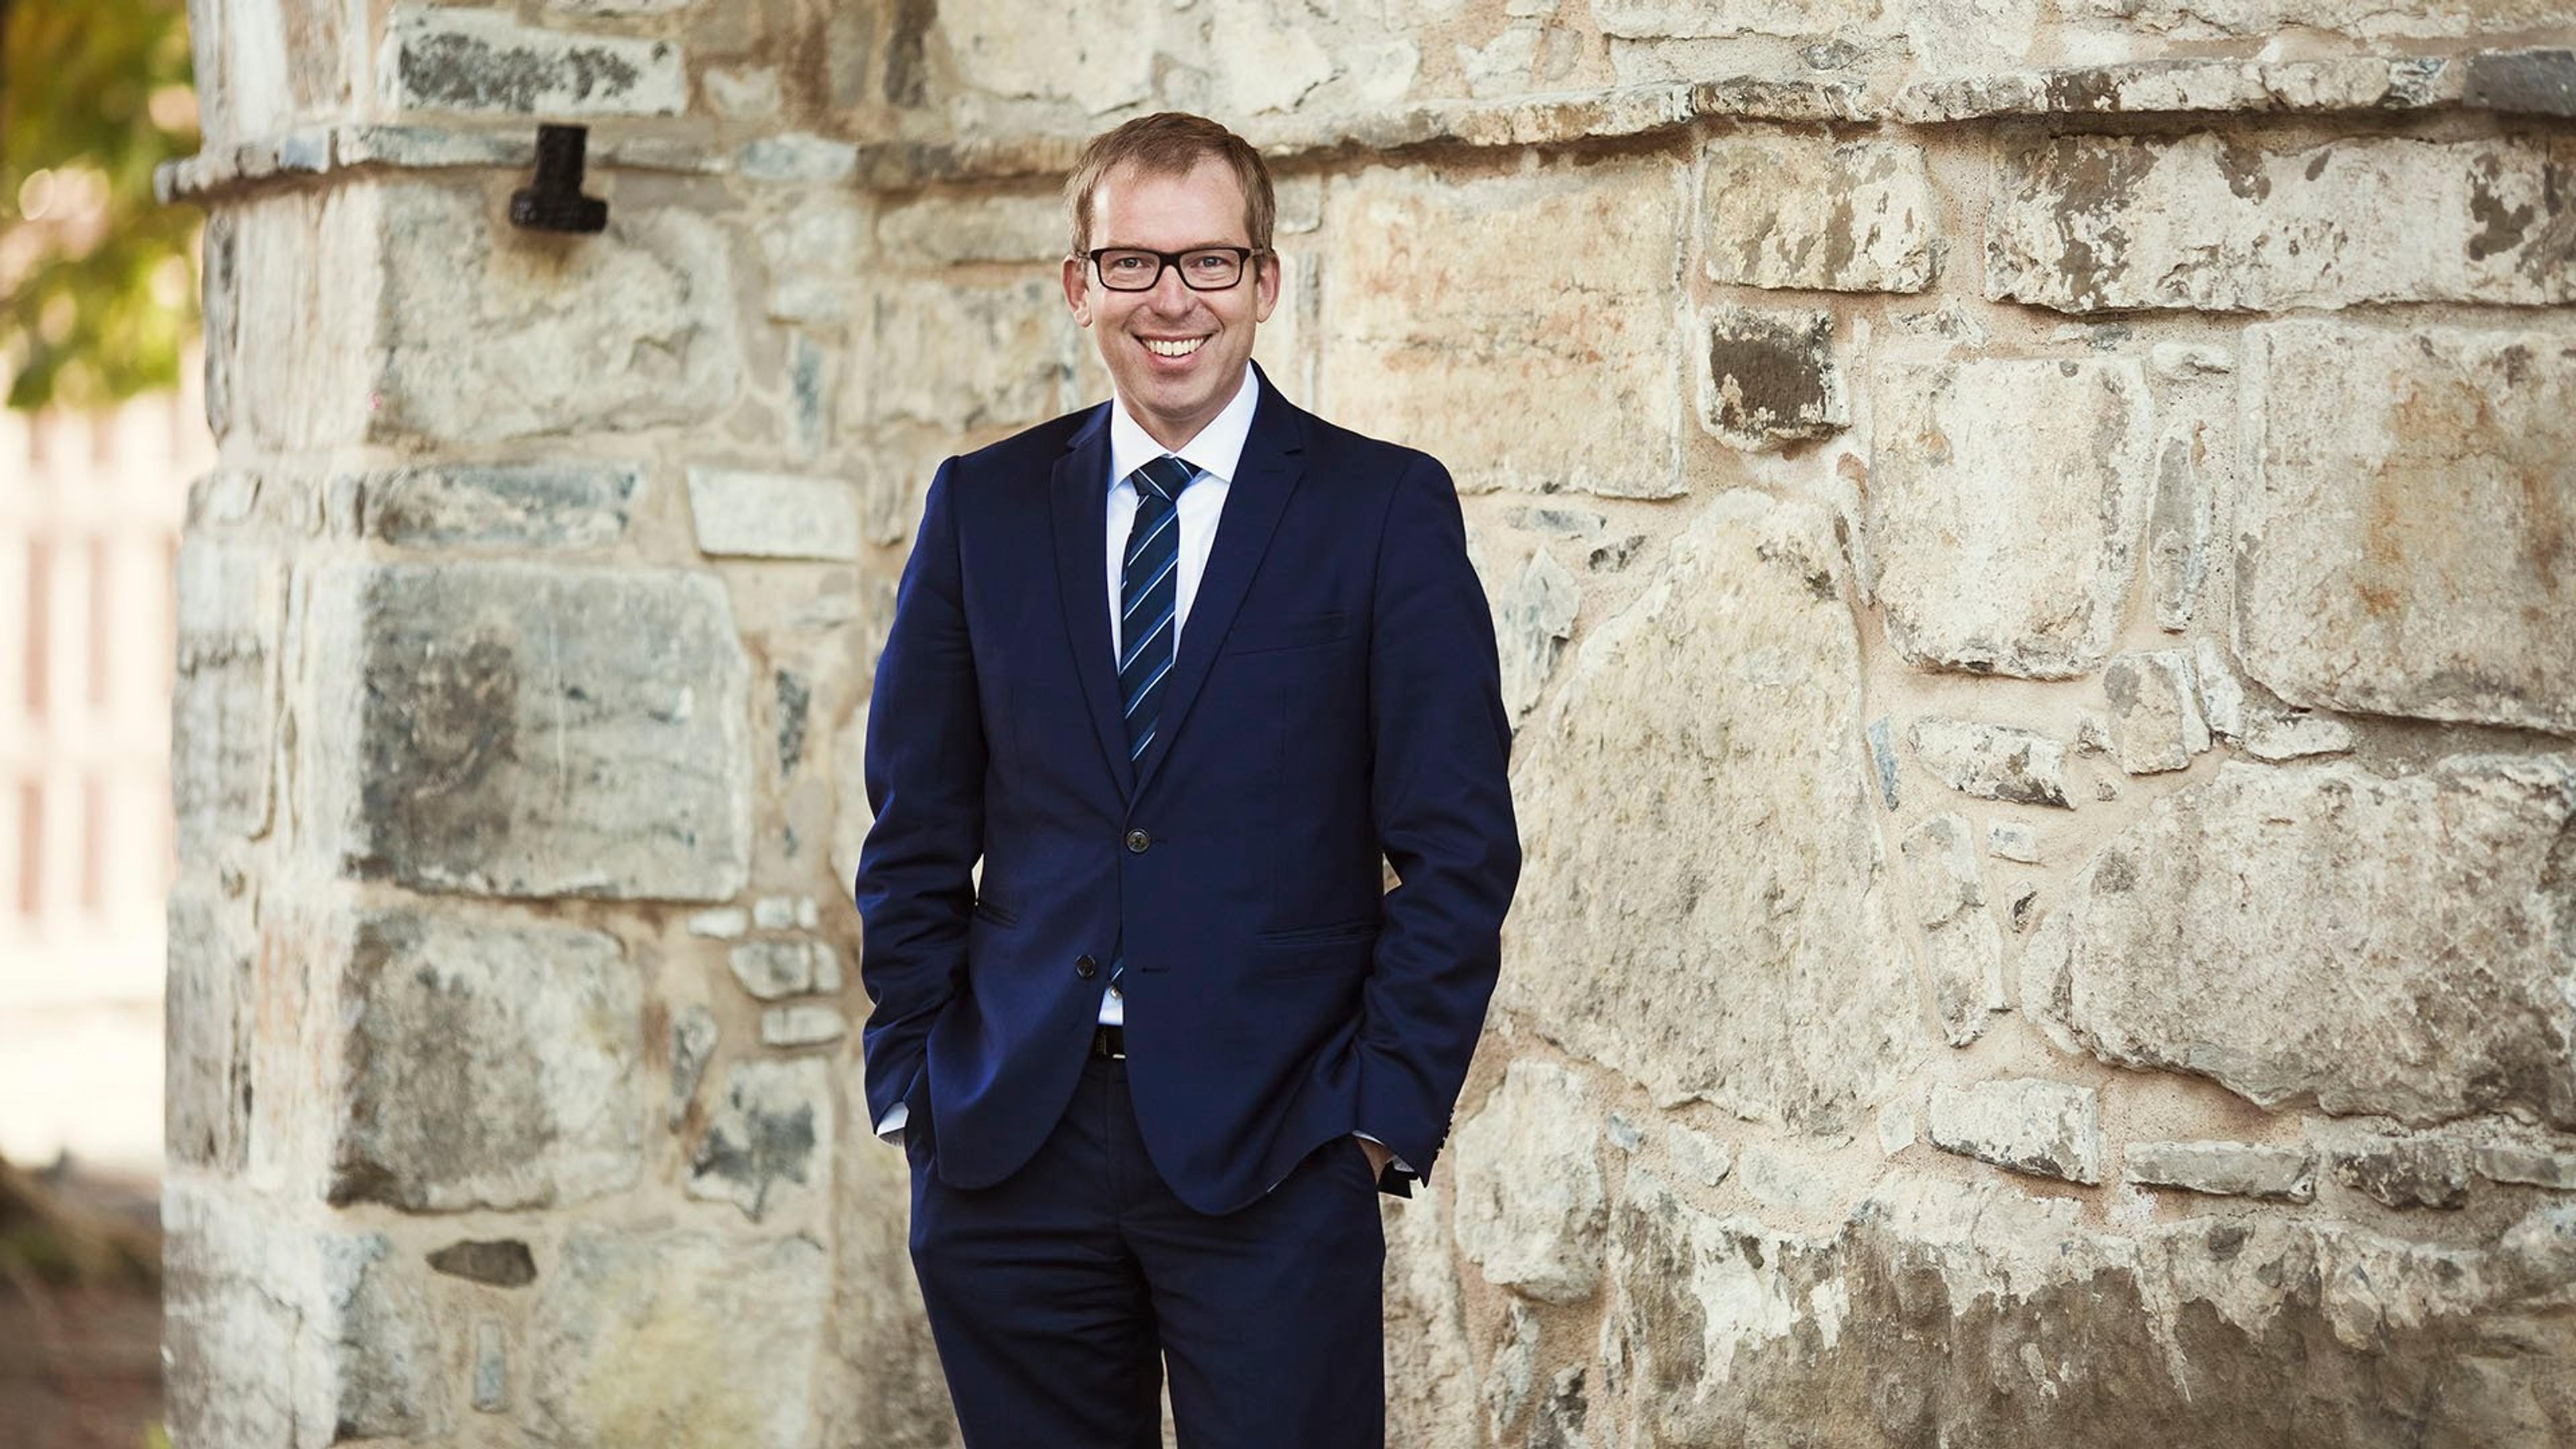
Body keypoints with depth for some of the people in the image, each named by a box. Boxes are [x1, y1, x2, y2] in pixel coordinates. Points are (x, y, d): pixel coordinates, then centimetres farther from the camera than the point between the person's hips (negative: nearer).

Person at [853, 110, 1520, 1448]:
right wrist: (913, 1076, 4)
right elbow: (917, 825, 12)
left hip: (1269, 1148, -2)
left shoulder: (1384, 510, 1)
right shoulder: (983, 507, 9)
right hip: (1007, 1147, 3)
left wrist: (1386, 1110, -7)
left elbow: (1458, 846, -1)